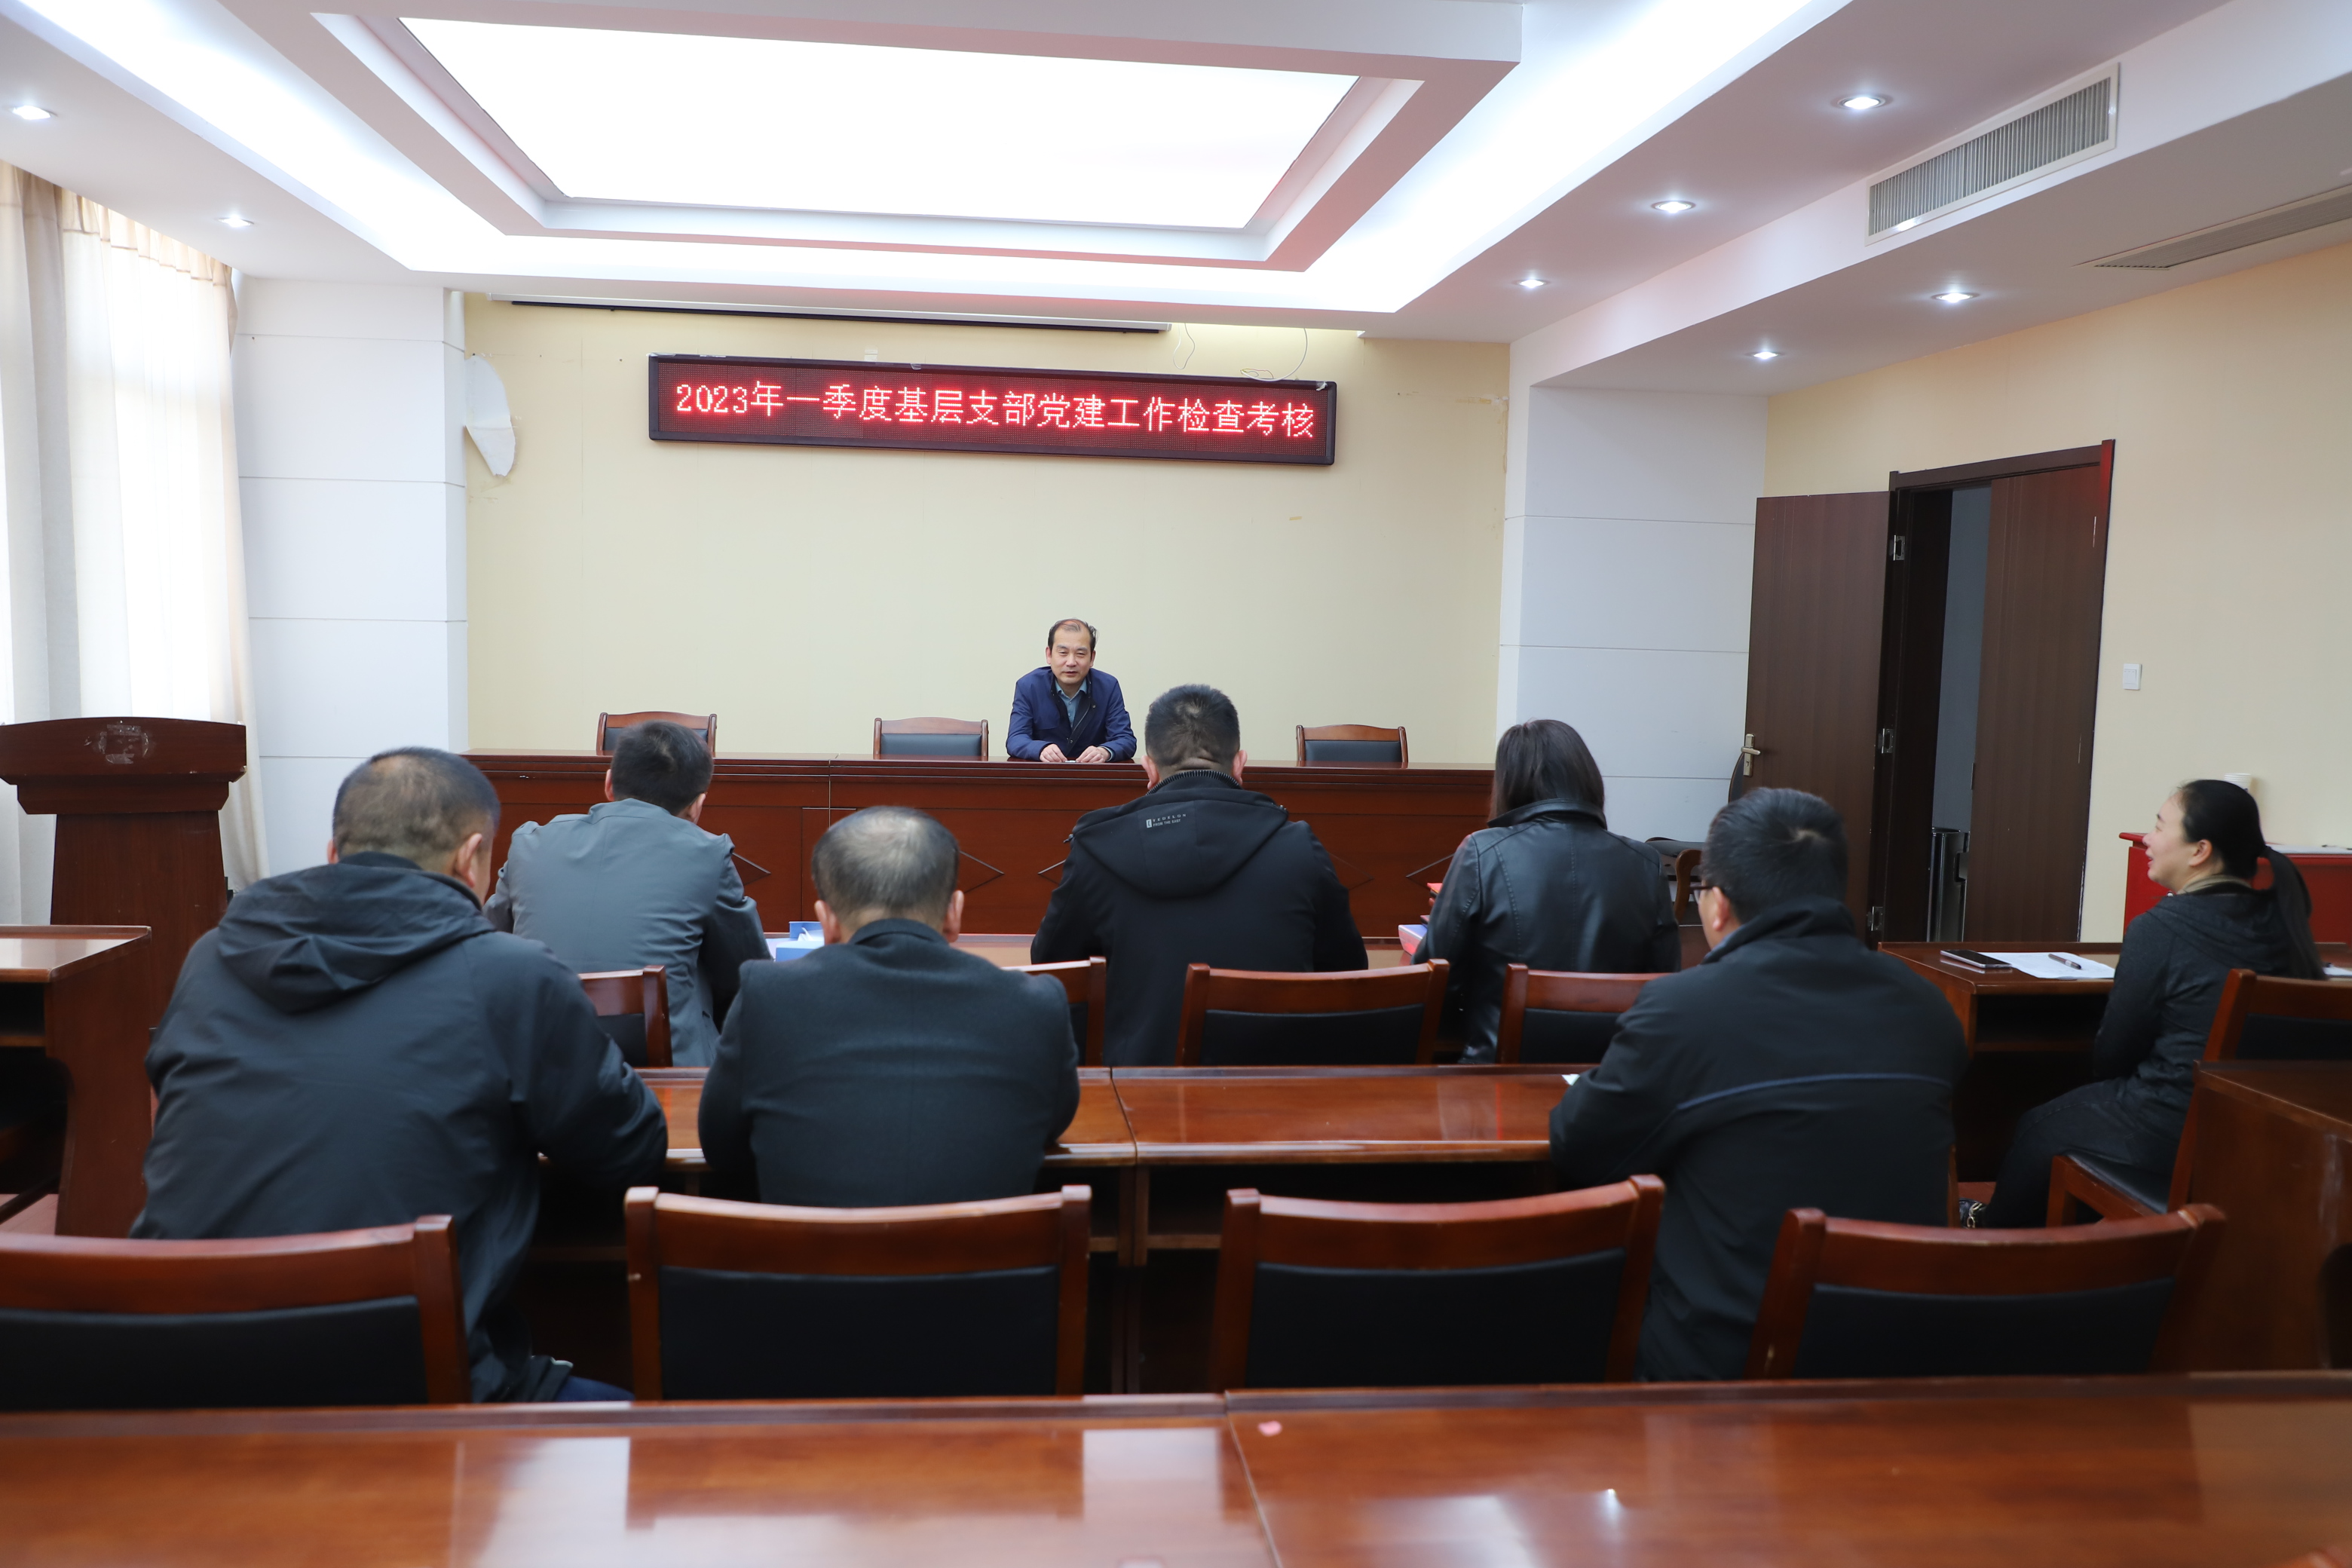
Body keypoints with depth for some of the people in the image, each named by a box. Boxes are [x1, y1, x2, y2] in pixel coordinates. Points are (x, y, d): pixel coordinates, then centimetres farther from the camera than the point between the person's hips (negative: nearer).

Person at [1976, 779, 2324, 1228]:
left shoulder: (2159, 930, -18)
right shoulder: (2281, 921, 1)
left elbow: (2113, 1053, -8)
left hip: (2169, 1139, -7)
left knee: (2037, 1128, 17)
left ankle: (1991, 1228, 41)